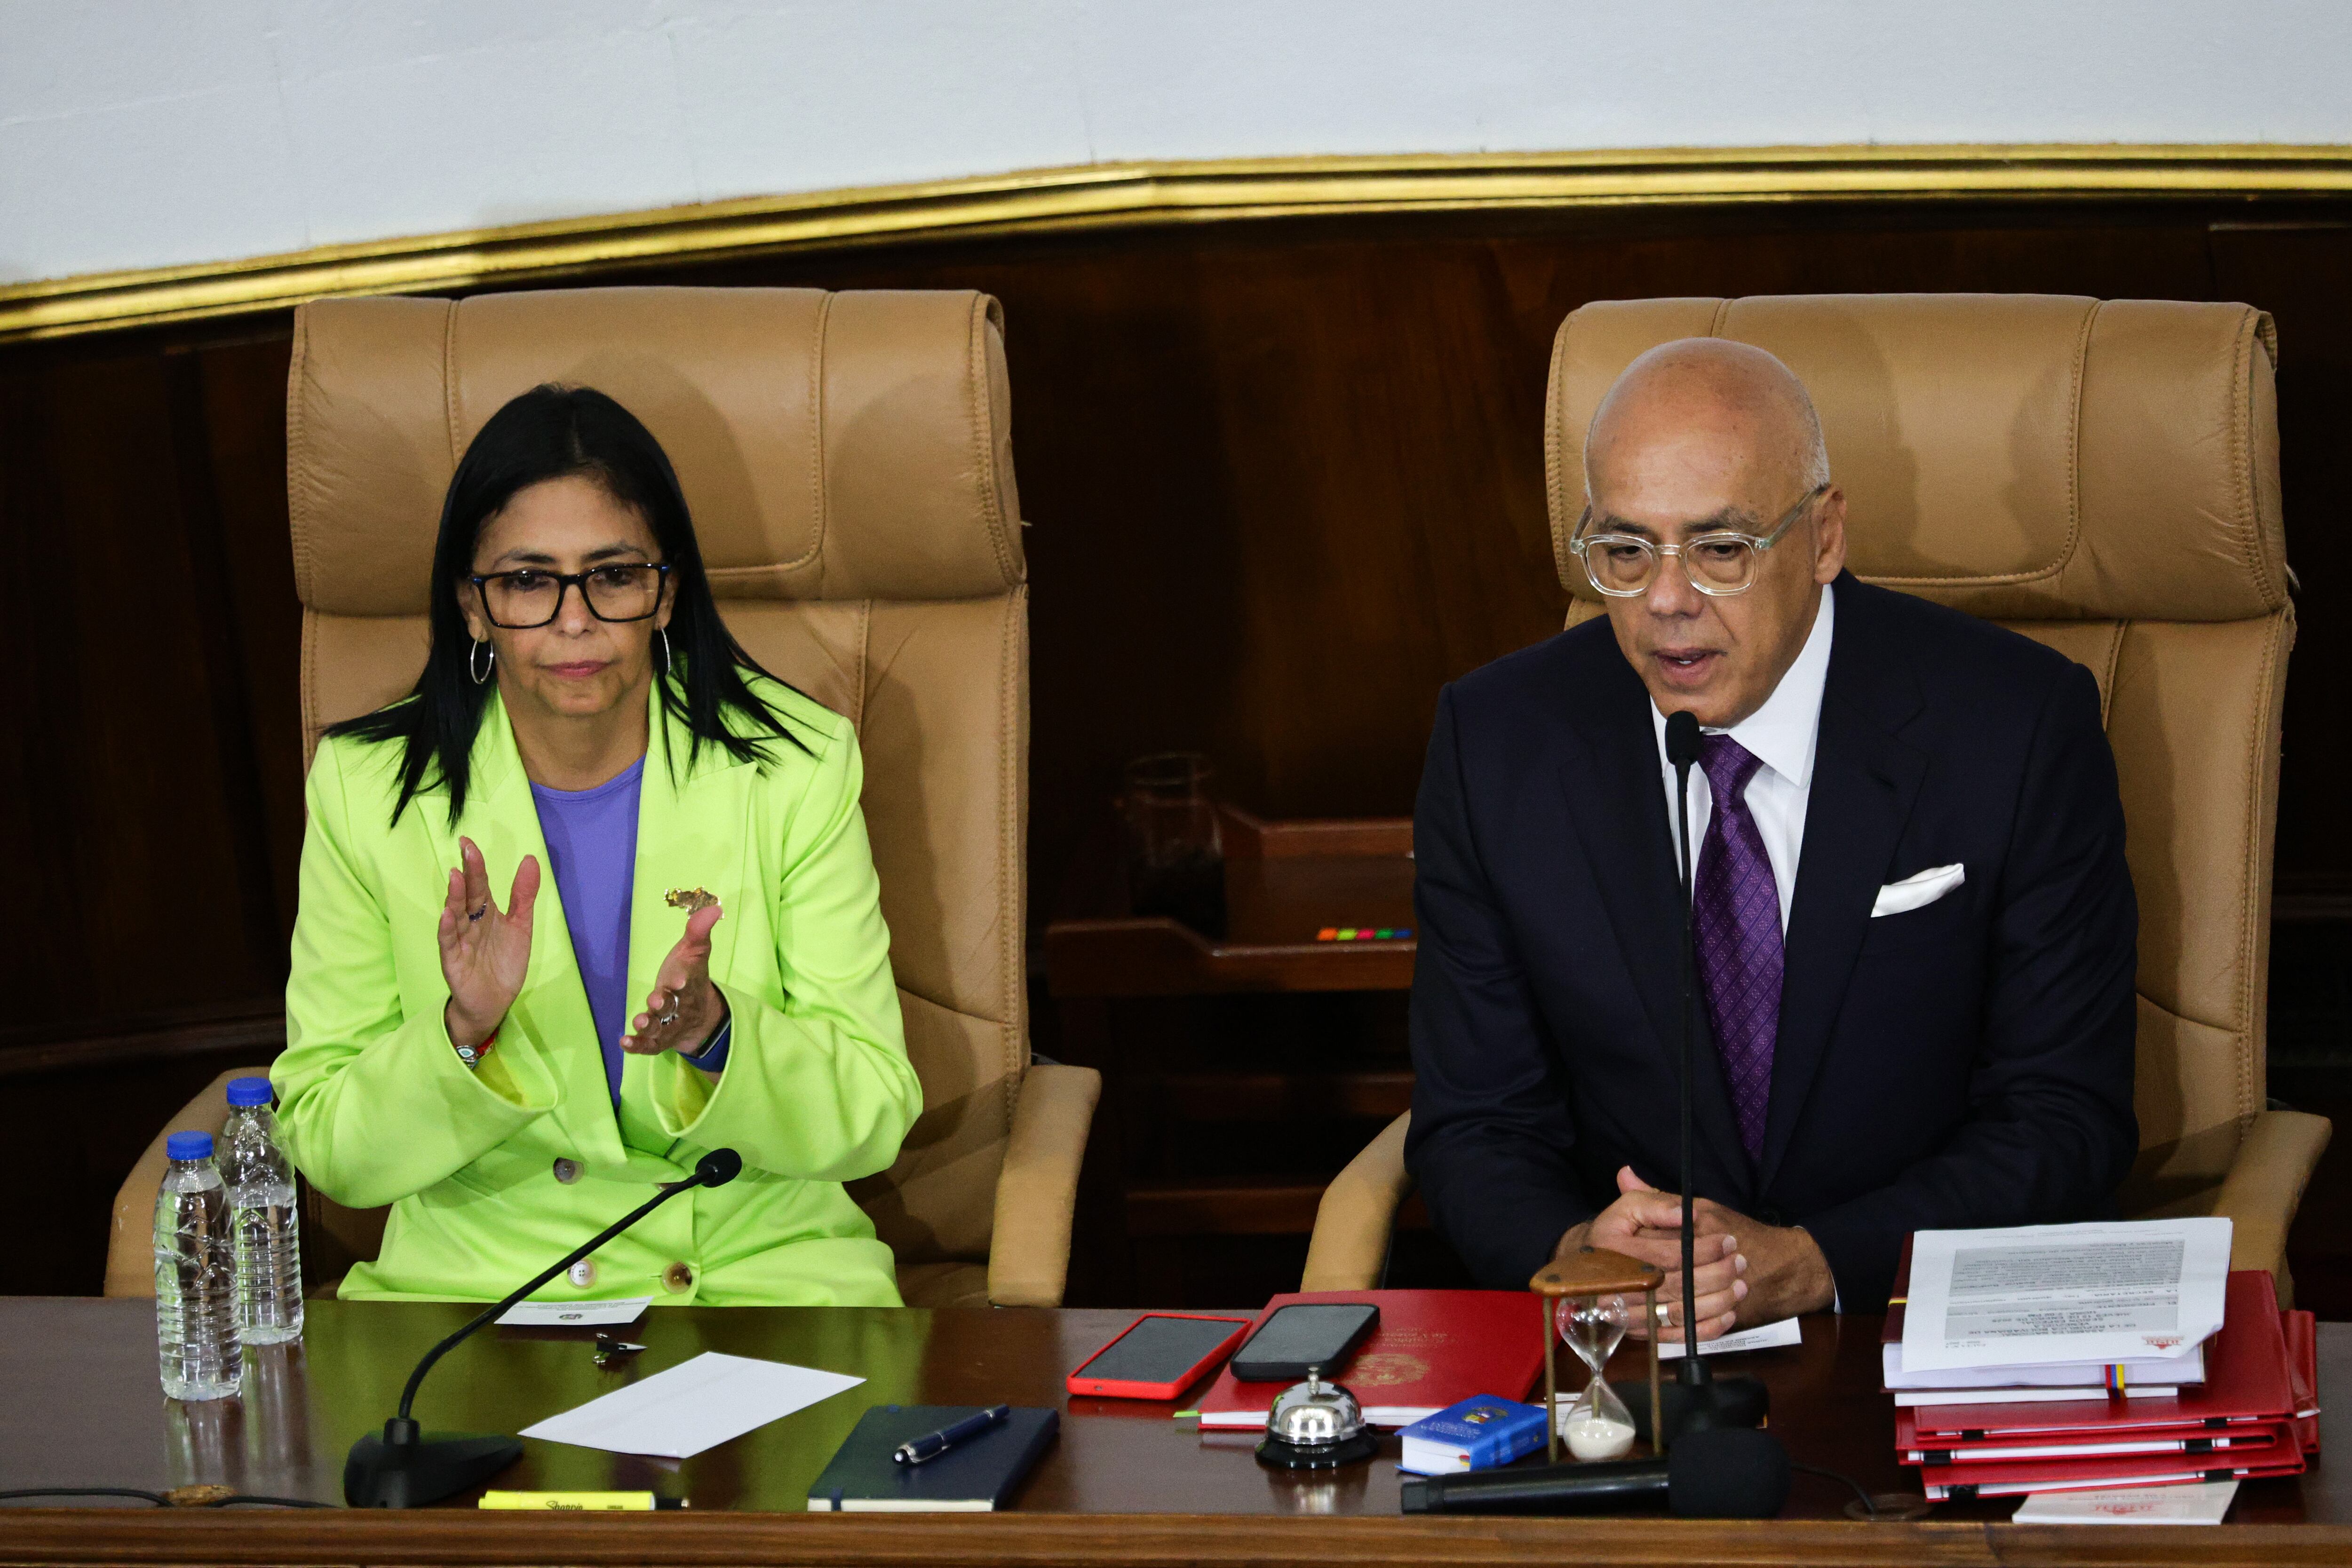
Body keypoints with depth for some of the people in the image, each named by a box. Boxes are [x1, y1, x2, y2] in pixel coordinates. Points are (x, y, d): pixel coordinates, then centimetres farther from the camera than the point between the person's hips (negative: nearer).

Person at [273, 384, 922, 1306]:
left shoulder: (797, 767, -1)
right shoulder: (366, 787, -2)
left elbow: (873, 1121, -3)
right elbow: (329, 1154, -1)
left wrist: (713, 1033, -21)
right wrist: (464, 1034, -20)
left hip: (761, 1269, 0)